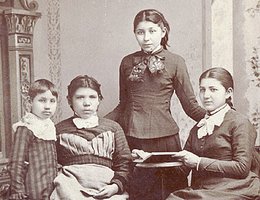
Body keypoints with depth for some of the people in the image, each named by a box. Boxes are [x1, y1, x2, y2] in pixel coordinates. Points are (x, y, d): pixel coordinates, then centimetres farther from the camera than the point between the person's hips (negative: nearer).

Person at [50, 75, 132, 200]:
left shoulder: (113, 127, 16)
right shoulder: (60, 130, 14)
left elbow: (124, 162, 12)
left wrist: (116, 185, -3)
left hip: (106, 188, 0)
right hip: (72, 187, 0)